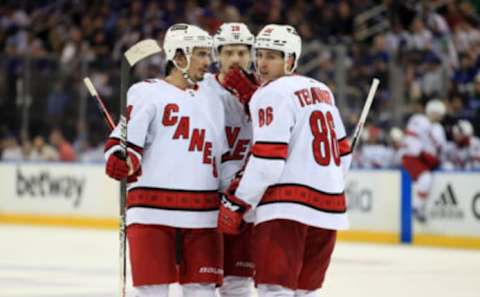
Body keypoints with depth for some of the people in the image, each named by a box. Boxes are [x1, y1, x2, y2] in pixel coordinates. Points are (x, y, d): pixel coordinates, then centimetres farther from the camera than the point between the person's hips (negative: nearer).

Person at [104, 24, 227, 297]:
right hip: (153, 210, -5)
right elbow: (124, 139, -9)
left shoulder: (211, 101, 19)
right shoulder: (147, 92, 0)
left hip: (203, 214, 5)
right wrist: (121, 161, -30)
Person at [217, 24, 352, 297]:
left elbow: (267, 160, -14)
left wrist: (236, 203, -9)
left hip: (287, 208, -8)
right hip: (328, 207, 8)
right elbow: (342, 152, 22)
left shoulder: (273, 93, -7)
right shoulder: (322, 91, 18)